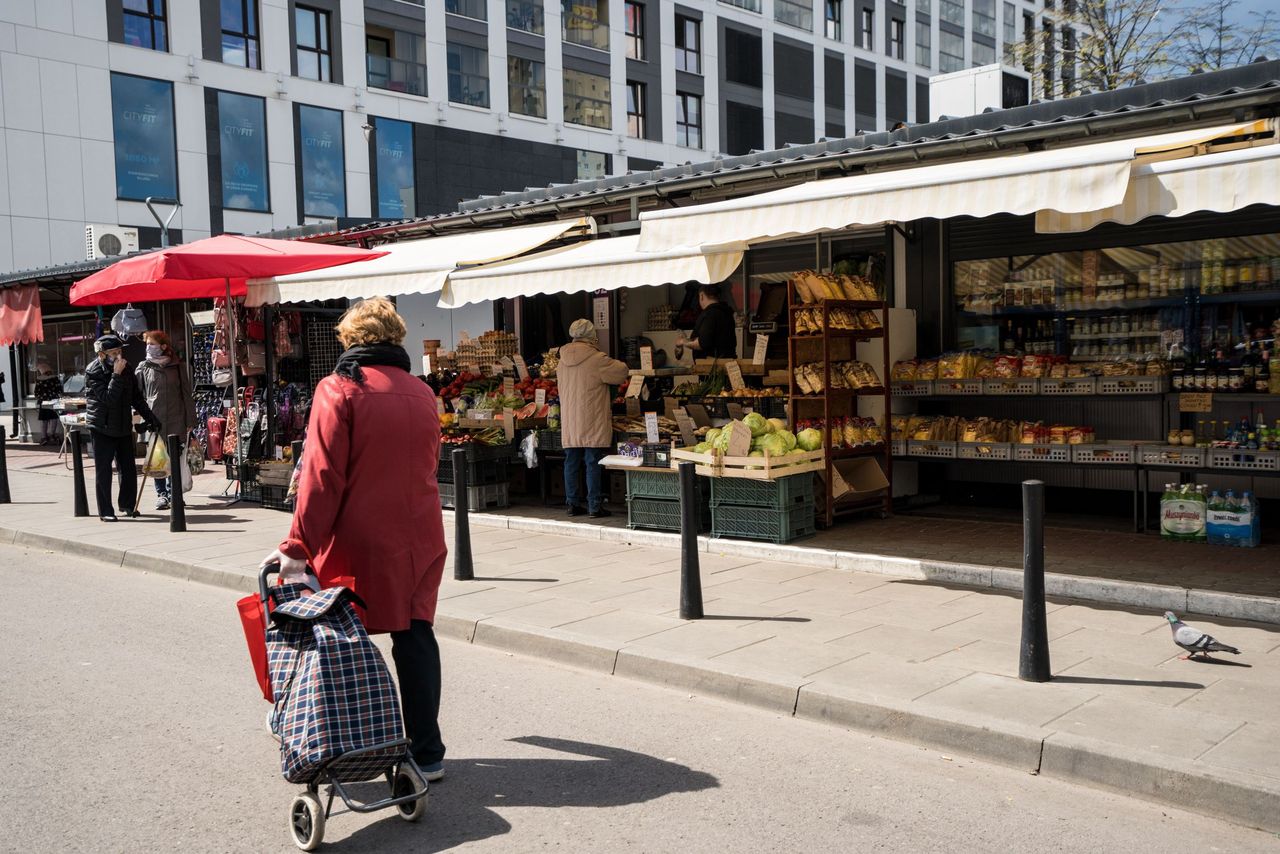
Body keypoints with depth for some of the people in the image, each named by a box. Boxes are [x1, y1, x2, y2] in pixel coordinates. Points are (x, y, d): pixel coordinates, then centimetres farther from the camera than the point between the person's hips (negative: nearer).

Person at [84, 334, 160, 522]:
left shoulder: (125, 368, 3)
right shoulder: (93, 372, -14)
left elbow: (136, 397, 13)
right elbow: (108, 398, -25)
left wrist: (150, 417, 11)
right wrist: (117, 375, -28)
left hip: (124, 427, 5)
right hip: (102, 429, -5)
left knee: (129, 469, 9)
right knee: (103, 471, 0)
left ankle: (128, 504, 25)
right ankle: (105, 511, 7)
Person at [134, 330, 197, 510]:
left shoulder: (177, 366, 7)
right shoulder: (143, 368, 7)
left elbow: (186, 394, 8)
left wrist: (190, 420, 4)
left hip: (176, 420, 0)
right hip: (154, 419, 0)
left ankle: (174, 492, 13)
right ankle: (161, 494, 8)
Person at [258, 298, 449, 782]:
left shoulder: (339, 389, -9)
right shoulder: (422, 394, 7)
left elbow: (322, 478, -14)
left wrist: (298, 547, -12)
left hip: (357, 542, -4)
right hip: (418, 541, 4)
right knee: (415, 640, 10)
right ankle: (426, 754, 14)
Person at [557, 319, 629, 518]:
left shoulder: (563, 360, 7)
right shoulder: (597, 360, -13)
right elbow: (621, 372, -4)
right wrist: (619, 364, 17)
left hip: (569, 424, 6)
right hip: (592, 424, -6)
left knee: (571, 463, 10)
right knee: (593, 464, -1)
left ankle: (573, 504, 16)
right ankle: (594, 506, 1)